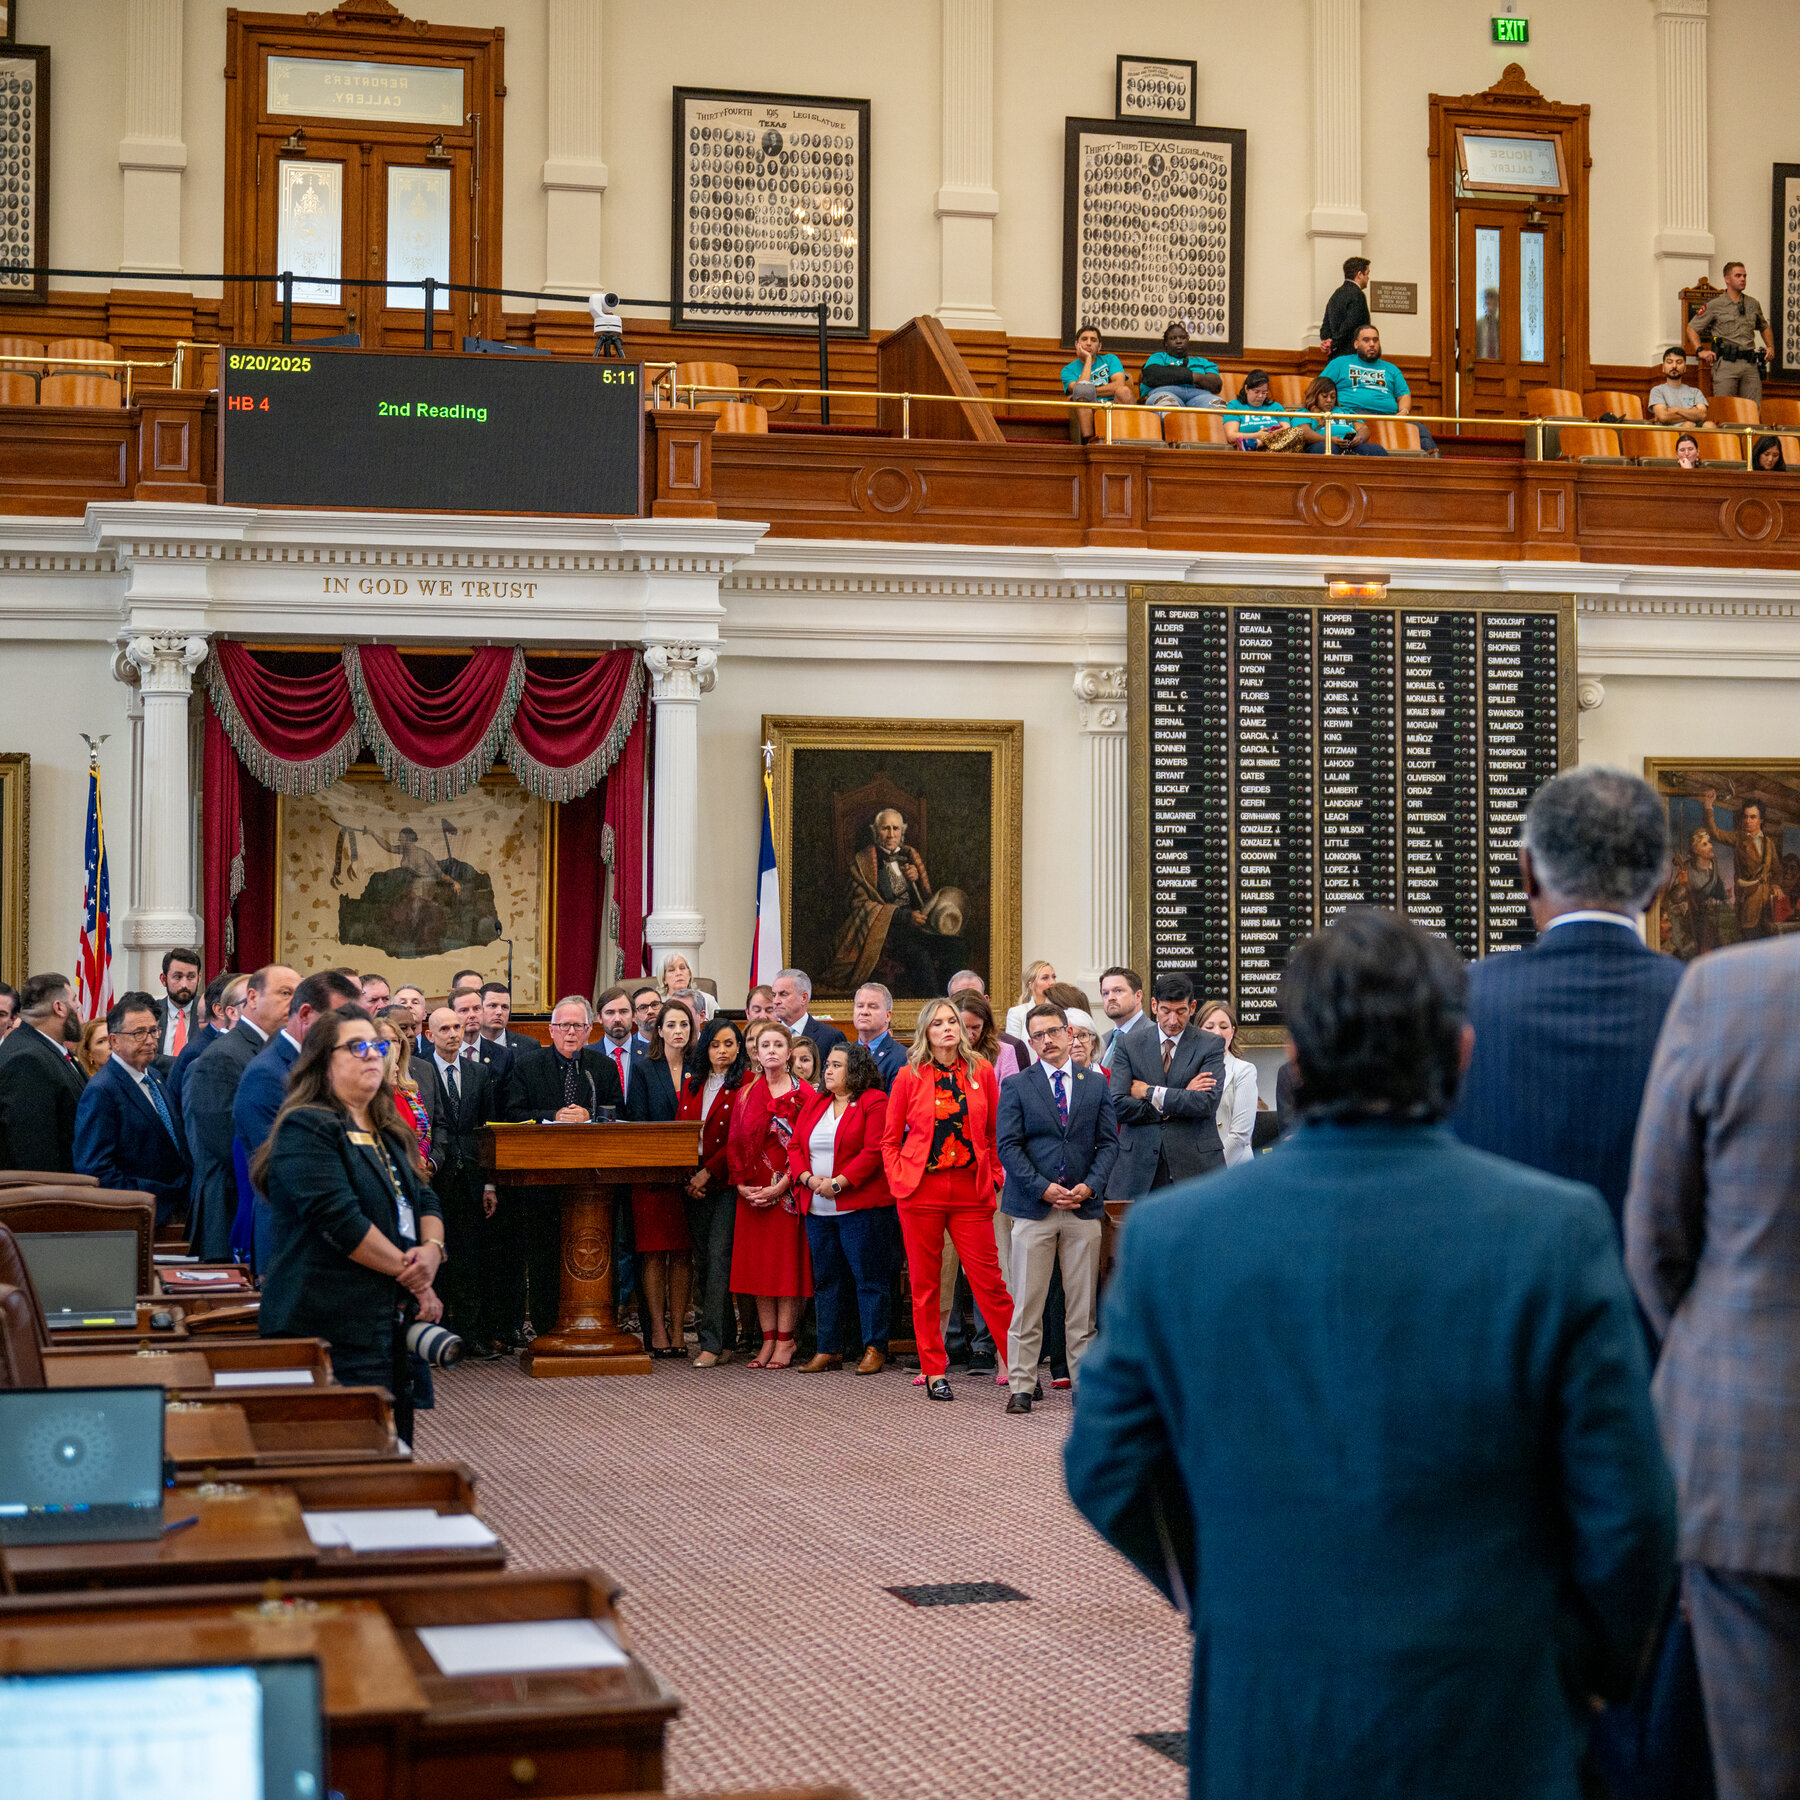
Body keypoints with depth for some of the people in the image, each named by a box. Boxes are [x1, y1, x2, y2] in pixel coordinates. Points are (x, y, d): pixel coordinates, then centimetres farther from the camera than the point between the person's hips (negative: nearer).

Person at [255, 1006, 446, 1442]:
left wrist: (432, 1251, -5)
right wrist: (410, 1273, -11)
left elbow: (425, 1201, 18)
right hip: (334, 1326, -9)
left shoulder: (387, 1131, 20)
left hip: (392, 1320, 9)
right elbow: (340, 1221, -17)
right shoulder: (305, 1128, -8)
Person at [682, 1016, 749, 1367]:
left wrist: (707, 1173, -12)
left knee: (718, 1255, -12)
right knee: (702, 1257, 5)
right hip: (694, 1183, 6)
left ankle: (713, 1342, -14)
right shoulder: (692, 1085, 16)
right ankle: (725, 1340, 11)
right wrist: (688, 1178, 2)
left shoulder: (745, 1083, -3)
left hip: (727, 1182, -6)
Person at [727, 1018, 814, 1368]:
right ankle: (769, 1339, 8)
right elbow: (734, 1143, 10)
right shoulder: (746, 1095, 11)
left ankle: (785, 1340, 1)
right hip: (753, 1192, 4)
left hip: (788, 1190, -4)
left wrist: (780, 1187, -14)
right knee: (758, 1263, 3)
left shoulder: (804, 1095, -1)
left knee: (787, 1259, -4)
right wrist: (742, 1184, -3)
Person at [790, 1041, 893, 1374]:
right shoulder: (815, 1104, 16)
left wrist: (838, 1183, -18)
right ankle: (829, 1349, 16)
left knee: (868, 1279, -3)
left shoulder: (874, 1103, -5)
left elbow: (874, 1151, -14)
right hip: (818, 1209, 7)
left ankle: (874, 1349, 2)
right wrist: (809, 1178, -6)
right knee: (826, 1279, 10)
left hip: (861, 1206, -7)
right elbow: (795, 1145, 13)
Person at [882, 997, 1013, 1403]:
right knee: (924, 1284, 4)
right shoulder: (909, 1077, 2)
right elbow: (890, 1140, 8)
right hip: (922, 1189, 0)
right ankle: (934, 1371, 13)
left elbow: (995, 1132, 12)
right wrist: (899, 1180, -4)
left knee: (988, 1280, -3)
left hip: (971, 1190, 0)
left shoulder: (981, 1072, 6)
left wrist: (995, 1176, 4)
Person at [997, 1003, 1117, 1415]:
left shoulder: (1096, 1084, 11)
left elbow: (1108, 1142, 8)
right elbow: (1008, 1146, -2)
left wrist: (1090, 1185, -8)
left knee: (1083, 1304, 5)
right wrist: (1043, 1188, -12)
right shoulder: (1016, 1086, 5)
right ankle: (1022, 1384, 3)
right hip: (1033, 1209, -2)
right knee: (1026, 1303, -2)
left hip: (1084, 1206, 2)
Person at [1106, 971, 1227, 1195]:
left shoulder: (1211, 1046, 4)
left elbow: (1208, 1102, -10)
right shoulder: (1129, 1045, 8)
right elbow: (1118, 1106, -3)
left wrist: (1150, 1092, -7)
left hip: (1195, 1165, -1)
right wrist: (1182, 1098, -7)